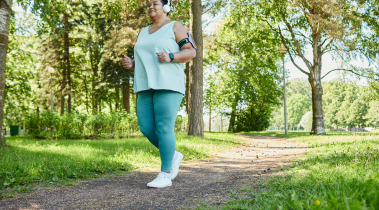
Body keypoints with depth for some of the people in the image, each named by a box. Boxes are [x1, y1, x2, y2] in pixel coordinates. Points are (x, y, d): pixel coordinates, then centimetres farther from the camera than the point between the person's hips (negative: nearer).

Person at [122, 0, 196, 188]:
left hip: (168, 85, -7)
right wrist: (130, 64, 2)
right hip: (148, 86, 7)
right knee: (146, 128, 0)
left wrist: (170, 57, -21)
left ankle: (165, 175, -4)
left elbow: (191, 52, -4)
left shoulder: (175, 27, 3)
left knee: (164, 128, -11)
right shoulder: (144, 33, 22)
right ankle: (173, 155, 21)